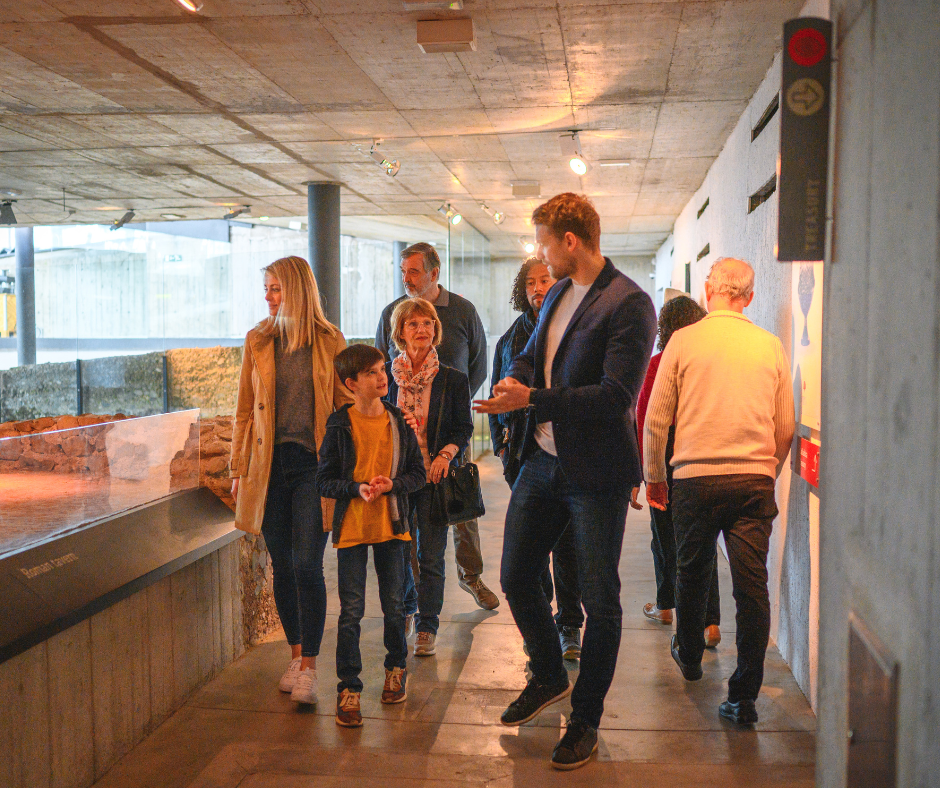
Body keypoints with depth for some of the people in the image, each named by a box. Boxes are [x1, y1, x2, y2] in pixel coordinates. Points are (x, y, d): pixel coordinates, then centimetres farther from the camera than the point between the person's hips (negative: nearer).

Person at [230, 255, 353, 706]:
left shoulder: (329, 342, 0)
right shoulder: (258, 341, 7)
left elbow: (347, 406, 4)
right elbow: (244, 410, 11)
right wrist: (238, 468, 8)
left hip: (314, 464, -3)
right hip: (270, 464, 3)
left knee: (307, 566, -7)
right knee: (282, 566, 9)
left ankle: (309, 666, 3)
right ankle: (296, 655, 25)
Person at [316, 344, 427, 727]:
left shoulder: (399, 422, 1)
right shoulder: (340, 426, -6)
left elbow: (418, 473, 5)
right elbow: (324, 480, -4)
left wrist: (392, 485, -14)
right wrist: (356, 488, -21)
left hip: (390, 526, 2)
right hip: (351, 527, -2)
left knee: (394, 605, 13)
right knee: (351, 612, 0)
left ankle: (396, 667, 35)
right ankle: (348, 688, 10)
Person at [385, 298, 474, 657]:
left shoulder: (453, 379, 1)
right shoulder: (387, 376, 4)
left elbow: (463, 429, 1)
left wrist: (446, 454, -15)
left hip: (434, 474, -2)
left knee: (431, 556, -1)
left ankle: (427, 627, 12)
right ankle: (405, 606, 39)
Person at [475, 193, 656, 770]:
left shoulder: (630, 304, -15)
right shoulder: (557, 295, 12)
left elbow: (615, 396, -23)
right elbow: (531, 355, 23)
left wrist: (532, 399, -22)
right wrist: (514, 379, -1)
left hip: (598, 474, -8)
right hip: (543, 462, 8)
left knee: (600, 601, 5)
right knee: (516, 578, 15)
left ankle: (586, 718, 23)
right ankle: (549, 677, 39)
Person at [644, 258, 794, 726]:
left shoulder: (684, 341, -1)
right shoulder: (771, 347, 6)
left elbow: (656, 419, 1)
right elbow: (786, 428, 12)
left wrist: (654, 476, 14)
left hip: (695, 477, -1)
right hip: (755, 480, 1)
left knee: (693, 573, 17)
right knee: (752, 584, 0)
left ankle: (689, 657, 38)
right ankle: (744, 695, 0)